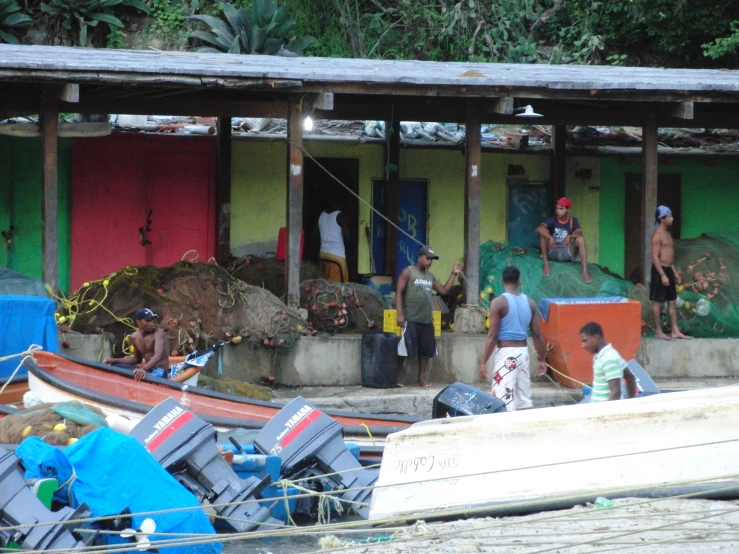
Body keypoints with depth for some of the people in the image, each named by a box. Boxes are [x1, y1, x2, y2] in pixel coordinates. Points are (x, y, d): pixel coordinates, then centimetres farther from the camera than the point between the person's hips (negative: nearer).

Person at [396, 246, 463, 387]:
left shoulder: (430, 276, 17)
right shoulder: (408, 272, -2)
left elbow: (444, 290, 18)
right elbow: (399, 292, -8)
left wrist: (454, 274, 10)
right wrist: (400, 314, -16)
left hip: (427, 320, 7)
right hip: (411, 319, -7)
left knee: (425, 350, 7)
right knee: (404, 349, -7)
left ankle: (421, 379, 13)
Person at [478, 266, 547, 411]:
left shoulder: (499, 302, -10)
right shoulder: (530, 303, 6)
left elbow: (492, 335, -13)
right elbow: (537, 335, 7)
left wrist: (484, 362, -9)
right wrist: (542, 359, 16)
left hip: (506, 353, -6)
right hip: (523, 352, 6)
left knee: (505, 399, -7)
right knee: (524, 398, 12)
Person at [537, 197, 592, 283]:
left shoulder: (573, 221, 0)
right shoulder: (553, 220, -7)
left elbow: (579, 234, -16)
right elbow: (539, 228, -26)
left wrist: (570, 236, -37)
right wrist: (550, 237, -42)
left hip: (566, 253, 1)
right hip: (552, 252, -1)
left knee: (580, 239, -24)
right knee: (544, 232, -23)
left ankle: (584, 271, -32)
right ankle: (546, 263, -23)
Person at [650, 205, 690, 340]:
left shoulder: (667, 233, 15)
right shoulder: (657, 235, -13)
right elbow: (655, 257, -18)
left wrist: (674, 272, 19)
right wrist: (662, 275, -21)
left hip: (668, 270, 9)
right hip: (660, 270, -9)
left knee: (672, 301, 9)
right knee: (658, 301, -2)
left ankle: (675, 331, 11)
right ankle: (658, 330, 3)